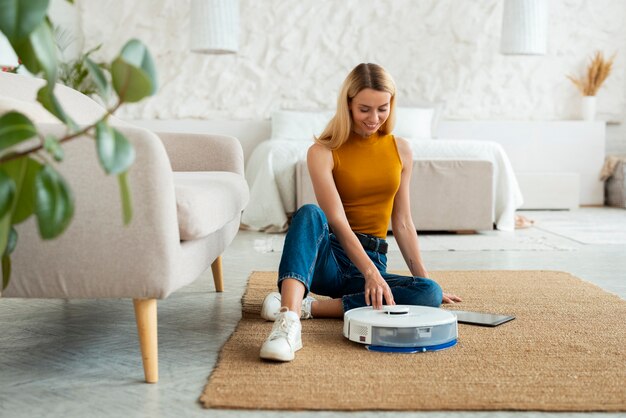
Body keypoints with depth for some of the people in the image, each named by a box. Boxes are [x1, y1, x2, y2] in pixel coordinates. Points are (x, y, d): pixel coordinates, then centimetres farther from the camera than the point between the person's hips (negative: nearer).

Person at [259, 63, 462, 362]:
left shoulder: (400, 150, 8)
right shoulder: (322, 152, -6)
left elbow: (402, 223, 12)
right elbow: (337, 220, -19)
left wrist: (424, 279, 9)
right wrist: (370, 272, -32)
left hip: (372, 262, 4)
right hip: (328, 258, -4)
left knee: (430, 294, -26)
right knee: (310, 213, -35)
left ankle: (309, 307, -27)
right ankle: (288, 324, -54)